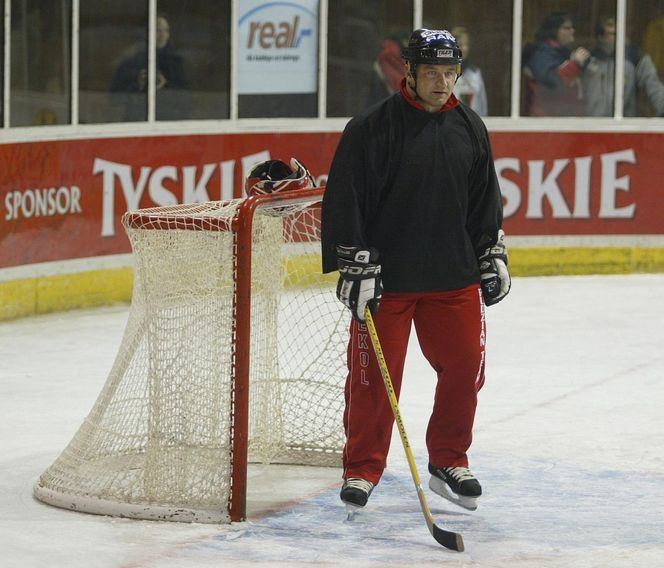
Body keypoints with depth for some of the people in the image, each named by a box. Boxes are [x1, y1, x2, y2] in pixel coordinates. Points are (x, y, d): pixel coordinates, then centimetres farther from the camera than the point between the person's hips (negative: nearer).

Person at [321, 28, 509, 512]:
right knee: (375, 376, -1)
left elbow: (485, 200, 18)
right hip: (384, 278, -5)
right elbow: (345, 201, -10)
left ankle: (449, 463, 23)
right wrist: (355, 269, -14)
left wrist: (493, 256, 14)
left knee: (464, 368, 6)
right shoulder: (370, 128, -9)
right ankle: (362, 470, 13)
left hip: (455, 278, 5)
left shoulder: (470, 128, 8)